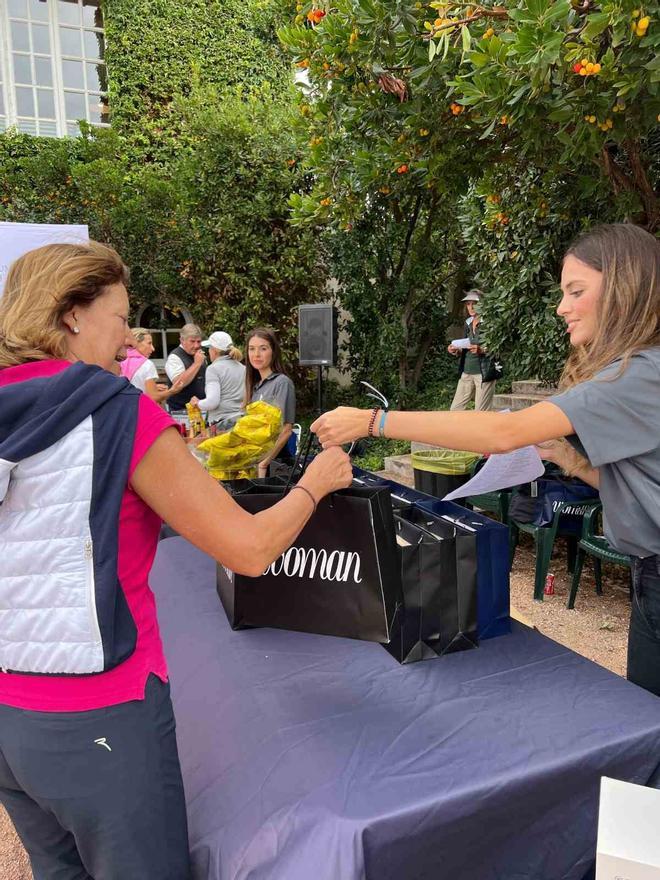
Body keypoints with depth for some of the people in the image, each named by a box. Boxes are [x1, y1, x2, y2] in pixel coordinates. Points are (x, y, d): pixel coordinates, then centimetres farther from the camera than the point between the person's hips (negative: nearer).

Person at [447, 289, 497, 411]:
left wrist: (482, 350, -25)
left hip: (484, 372, -7)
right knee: (455, 409, 5)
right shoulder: (468, 323, 14)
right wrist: (457, 350, 1)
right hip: (467, 372, 7)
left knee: (482, 412, -5)